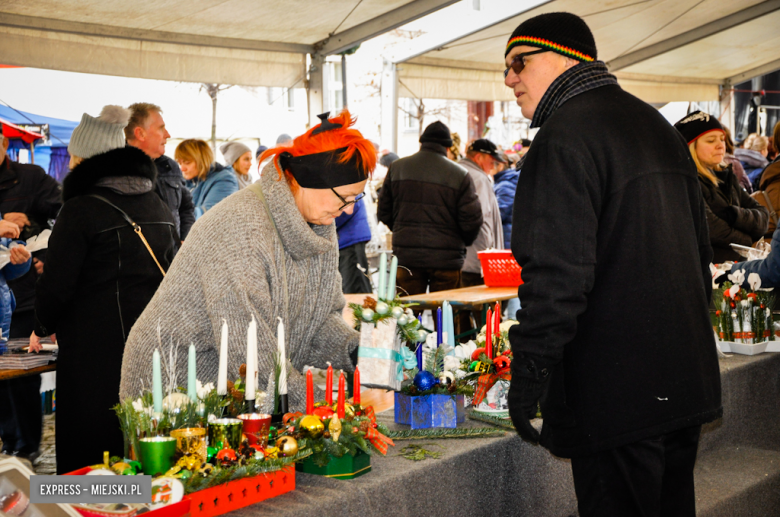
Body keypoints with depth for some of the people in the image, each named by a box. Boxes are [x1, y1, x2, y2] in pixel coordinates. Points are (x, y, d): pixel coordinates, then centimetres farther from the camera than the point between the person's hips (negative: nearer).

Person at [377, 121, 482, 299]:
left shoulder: (397, 167, 3)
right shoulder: (460, 174, -6)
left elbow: (383, 212, 9)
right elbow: (472, 220, -6)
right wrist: (462, 243, 13)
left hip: (406, 256, 2)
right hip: (446, 258, -2)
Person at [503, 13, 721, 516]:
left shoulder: (566, 135, -15)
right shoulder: (654, 122, 15)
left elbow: (558, 271, -23)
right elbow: (699, 243, 21)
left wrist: (529, 370, -17)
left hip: (615, 390, -9)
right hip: (688, 379, 9)